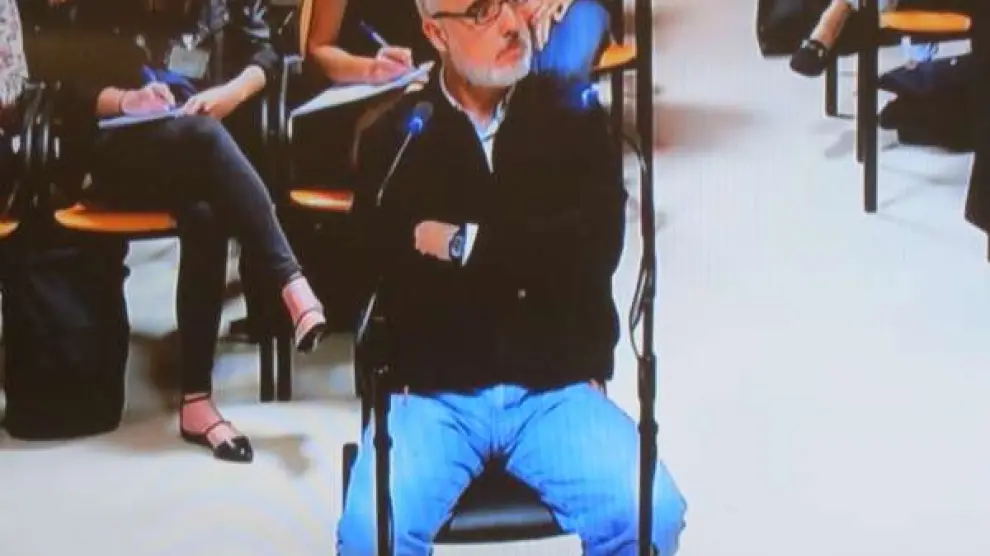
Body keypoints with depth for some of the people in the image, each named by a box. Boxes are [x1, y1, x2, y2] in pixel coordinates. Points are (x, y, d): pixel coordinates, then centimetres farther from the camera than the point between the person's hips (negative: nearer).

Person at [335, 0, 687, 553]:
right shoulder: (394, 136, 5)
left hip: (557, 388, 1)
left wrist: (466, 244, -6)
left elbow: (595, 246, -7)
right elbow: (384, 273, -6)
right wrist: (536, 258, -6)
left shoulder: (575, 116, 7)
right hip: (433, 394, 0)